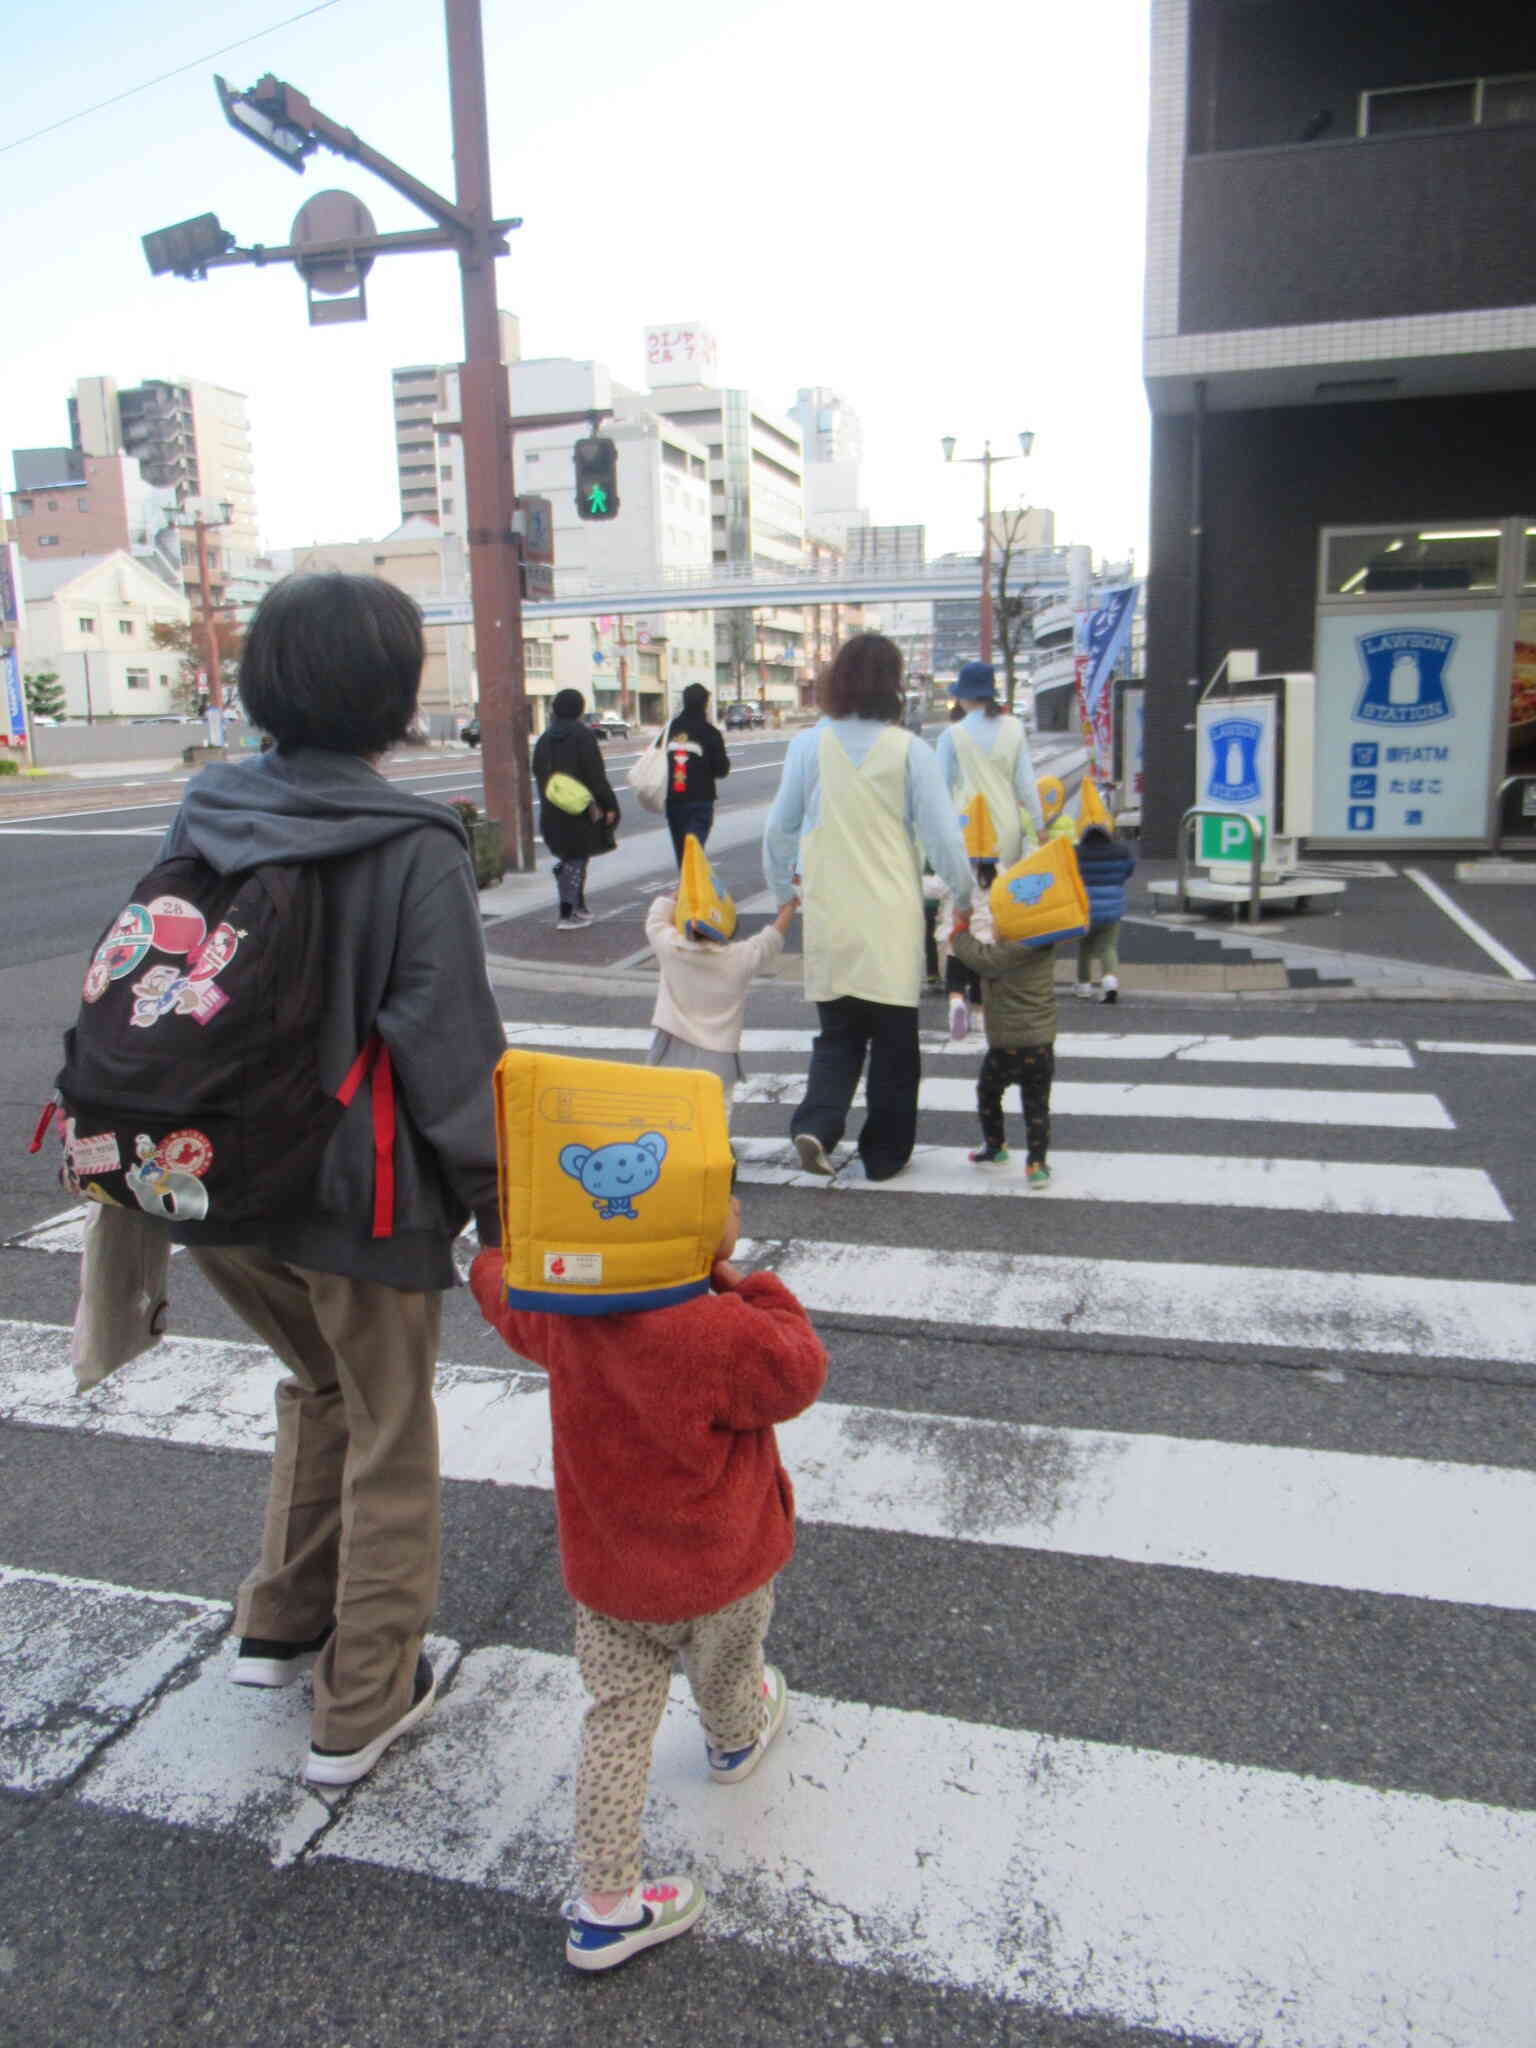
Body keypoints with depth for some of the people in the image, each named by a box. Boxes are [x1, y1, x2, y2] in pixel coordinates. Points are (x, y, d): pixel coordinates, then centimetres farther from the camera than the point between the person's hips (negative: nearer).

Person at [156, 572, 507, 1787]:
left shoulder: (202, 821, 0)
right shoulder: (413, 851, -19)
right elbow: (450, 1046, -19)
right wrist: (490, 1188, -6)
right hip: (360, 1198, -6)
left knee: (319, 1385, 30)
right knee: (389, 1436, 15)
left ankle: (280, 1625, 42)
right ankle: (361, 1708, 28)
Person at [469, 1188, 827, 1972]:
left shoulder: (561, 1308, -15)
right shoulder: (727, 1335, -34)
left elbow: (503, 1290, 6)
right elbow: (799, 1374, -17)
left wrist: (499, 1252, 27)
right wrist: (749, 1289, -14)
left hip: (602, 1571, 3)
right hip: (717, 1571, -3)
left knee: (615, 1725, 14)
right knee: (725, 1673, 29)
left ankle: (604, 1904, 20)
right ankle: (735, 1740, 59)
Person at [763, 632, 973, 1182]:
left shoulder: (809, 745, -2)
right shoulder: (910, 751, -6)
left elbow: (779, 830, 4)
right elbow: (943, 838, -3)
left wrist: (783, 891, 20)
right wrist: (964, 896, 12)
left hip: (830, 919, 2)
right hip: (892, 921, -1)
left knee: (837, 1035, 16)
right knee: (894, 1041, 12)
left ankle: (815, 1124, -4)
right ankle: (884, 1152, 19)